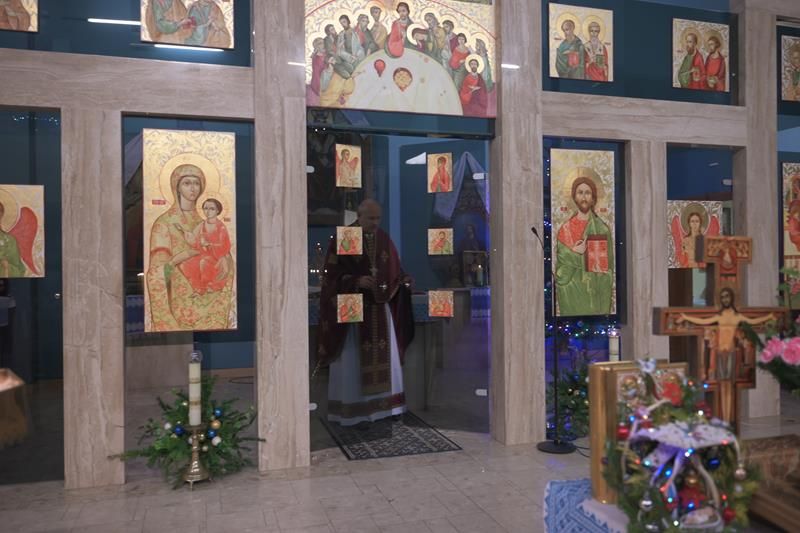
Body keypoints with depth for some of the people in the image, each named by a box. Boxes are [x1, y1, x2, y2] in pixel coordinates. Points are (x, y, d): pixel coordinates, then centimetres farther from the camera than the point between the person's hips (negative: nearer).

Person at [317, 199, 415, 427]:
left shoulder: (384, 239, 8)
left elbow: (394, 269, 12)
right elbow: (332, 274, -11)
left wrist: (404, 279, -10)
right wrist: (357, 281, -25)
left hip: (381, 308, 5)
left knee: (386, 358, 10)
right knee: (354, 361, 1)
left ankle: (386, 405, 21)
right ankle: (353, 410, 10)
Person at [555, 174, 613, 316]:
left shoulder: (602, 229, 3)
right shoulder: (566, 229, 1)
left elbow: (608, 266, 3)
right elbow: (561, 265, 0)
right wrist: (574, 254, -16)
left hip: (597, 292, 1)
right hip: (573, 293, -1)